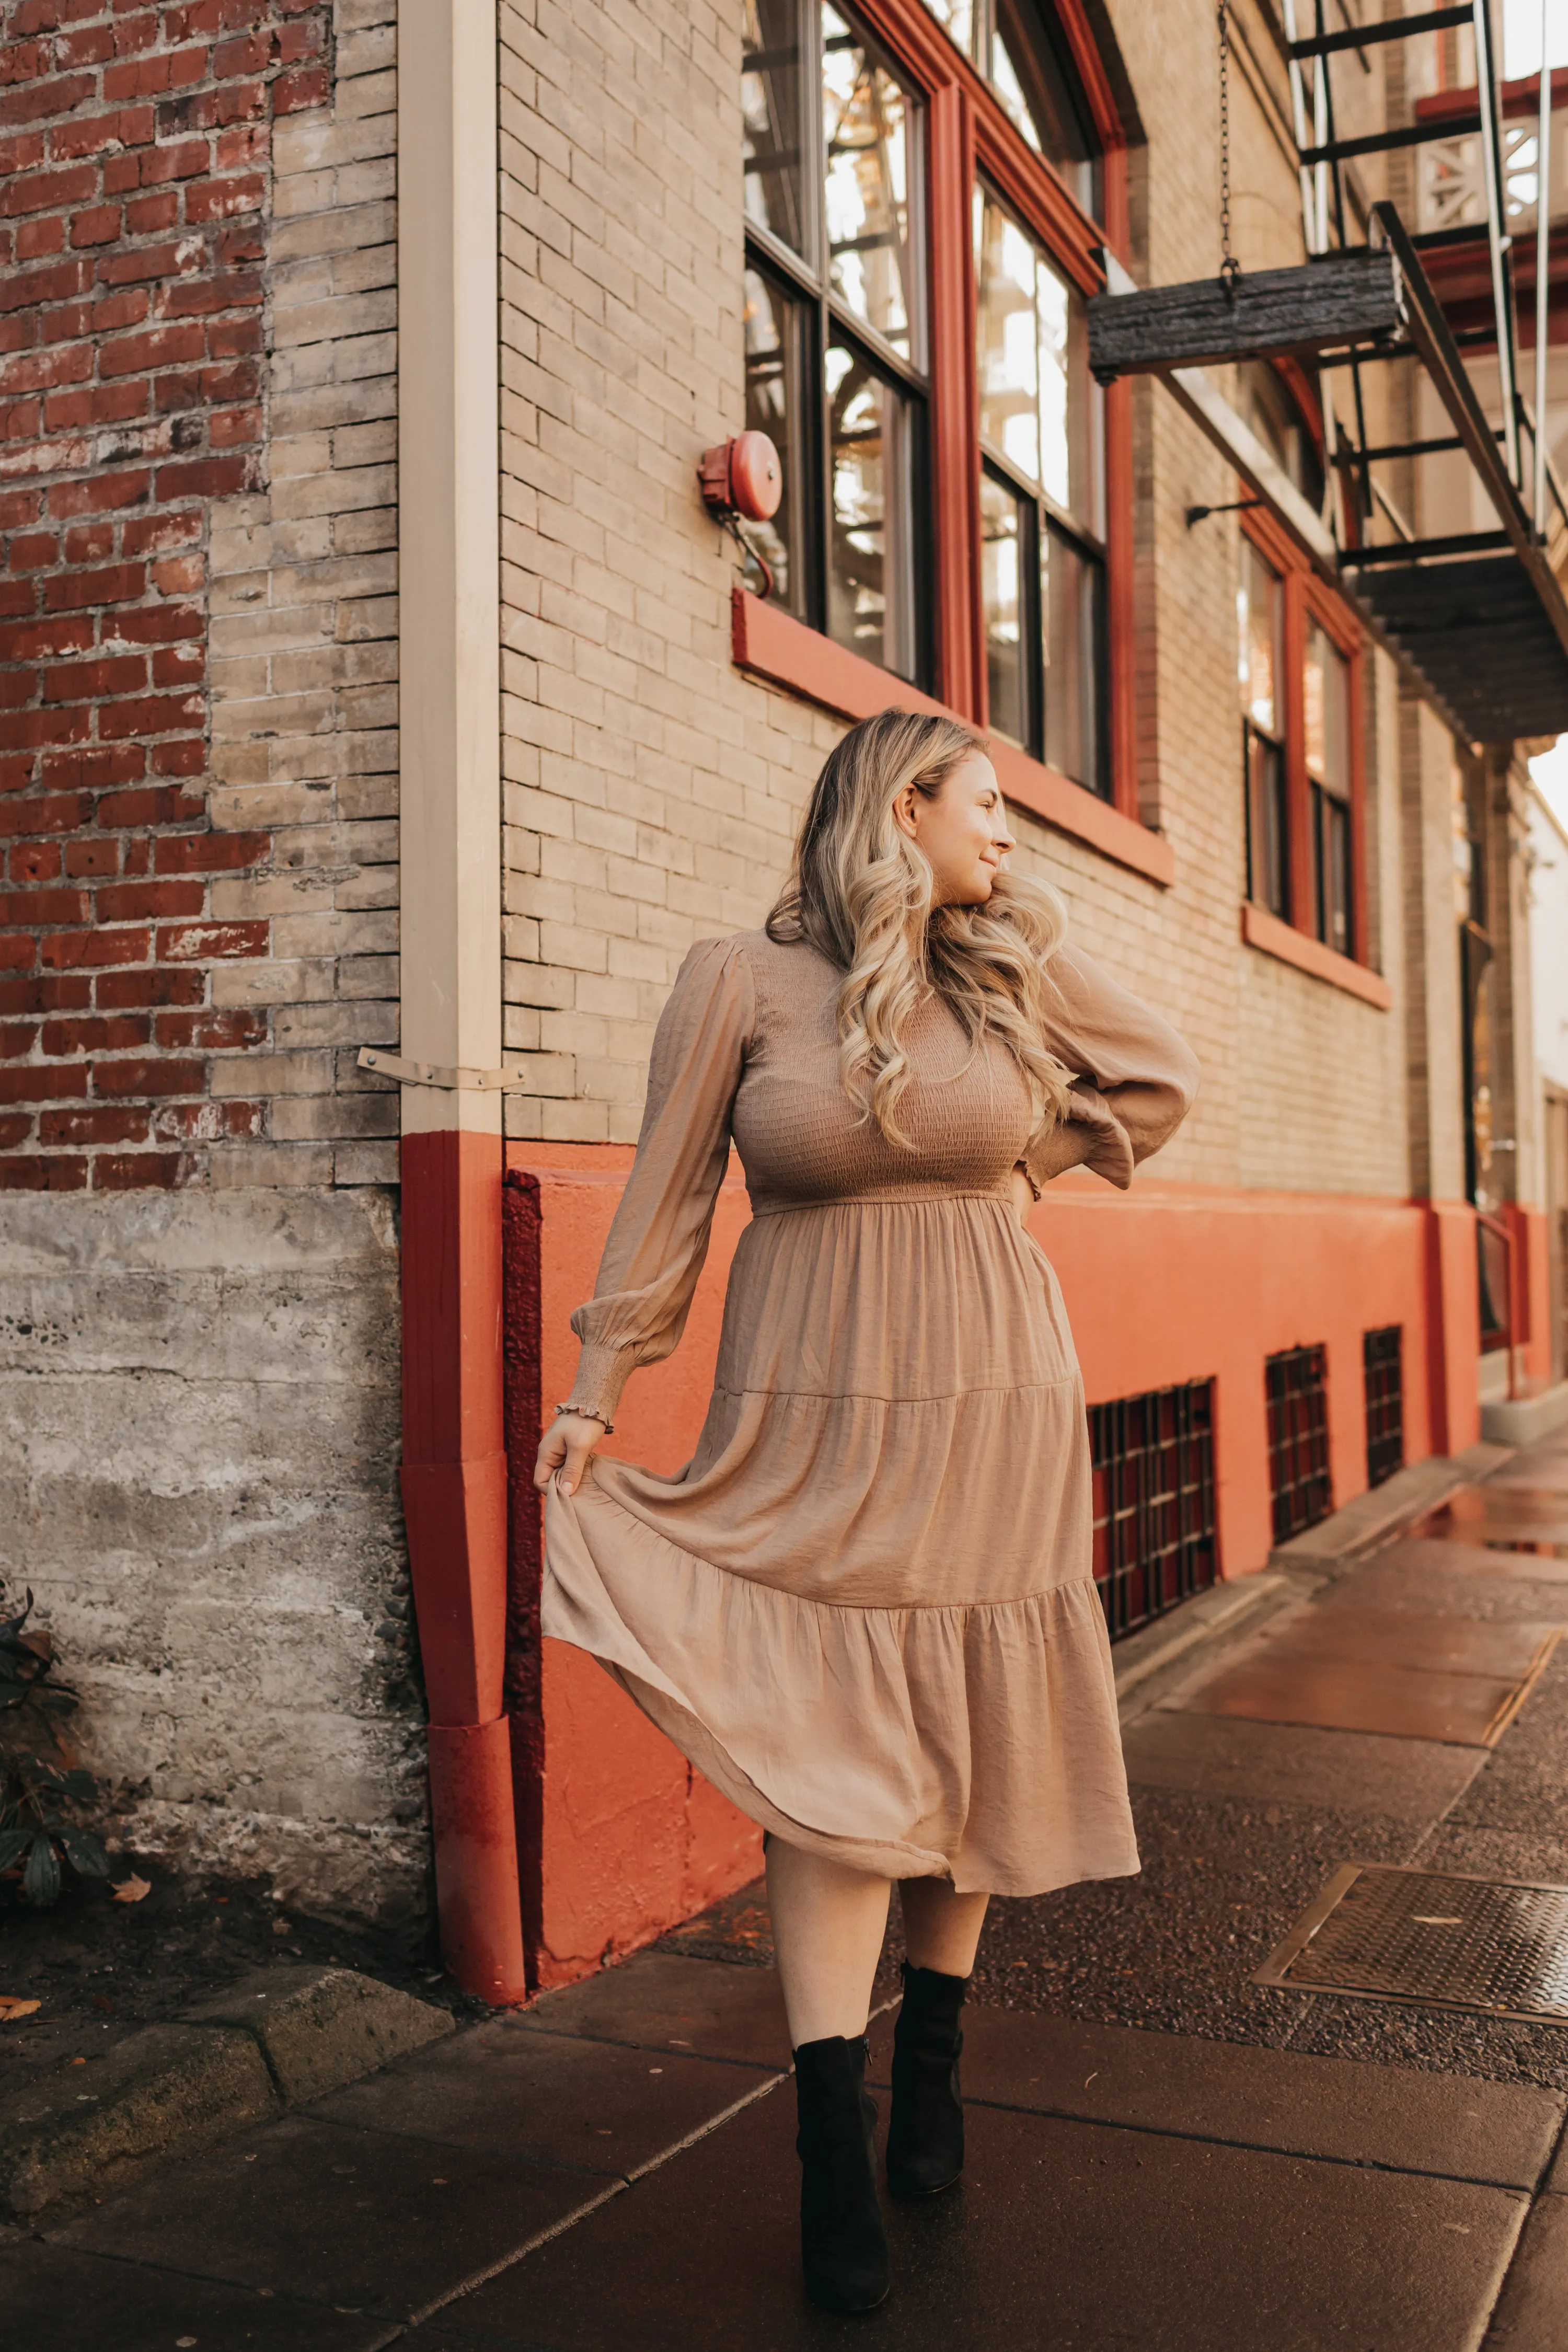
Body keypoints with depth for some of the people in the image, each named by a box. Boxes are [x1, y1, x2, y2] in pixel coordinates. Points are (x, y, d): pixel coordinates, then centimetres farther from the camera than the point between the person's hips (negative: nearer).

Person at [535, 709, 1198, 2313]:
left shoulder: (1014, 969, 6)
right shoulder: (737, 981, -3)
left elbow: (1161, 1080, 19)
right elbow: (664, 1201, -1)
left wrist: (1021, 1161, 11)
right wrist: (595, 1392, -2)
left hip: (993, 1411, 3)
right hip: (819, 1420, -3)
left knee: (968, 1744, 8)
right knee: (831, 1758, -4)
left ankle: (932, 2079, 26)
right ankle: (835, 2158, 4)